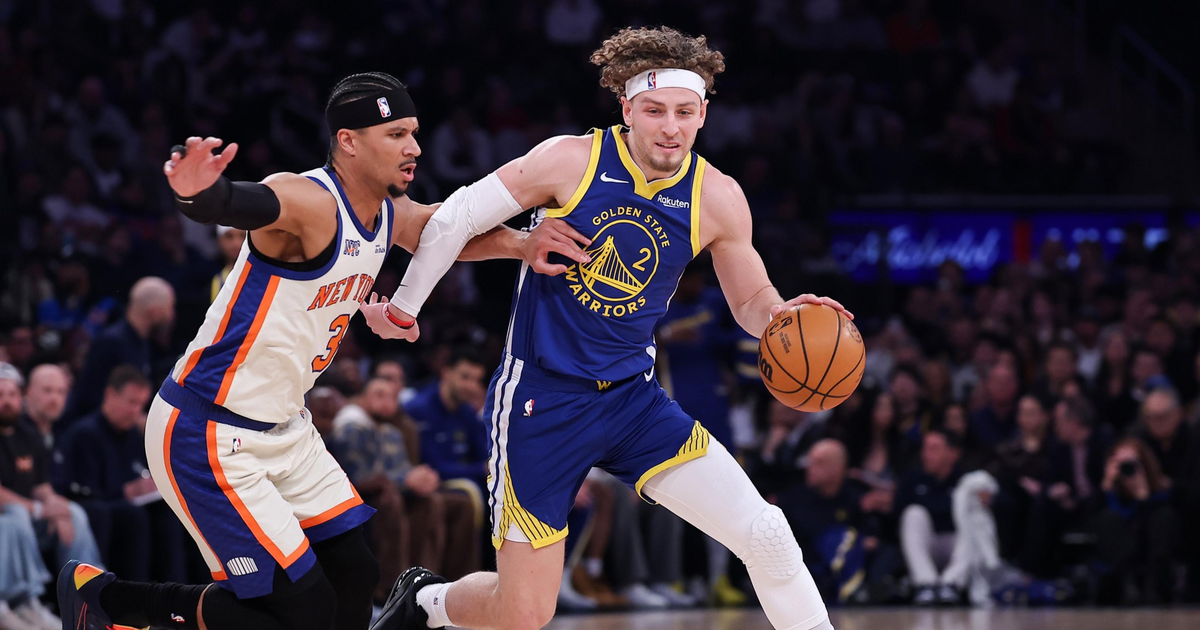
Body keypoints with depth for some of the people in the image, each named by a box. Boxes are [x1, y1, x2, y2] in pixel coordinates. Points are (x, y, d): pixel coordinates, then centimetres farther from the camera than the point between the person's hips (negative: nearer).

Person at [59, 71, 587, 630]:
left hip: (283, 431, 10)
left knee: (356, 580, 7)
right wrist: (199, 192, -69)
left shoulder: (390, 213, 4)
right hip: (206, 436, -10)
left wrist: (519, 243, -1)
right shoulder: (310, 201, -25)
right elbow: (239, 204, -45)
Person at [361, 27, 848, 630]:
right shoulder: (570, 161, -15)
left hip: (632, 396, 3)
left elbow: (752, 302, 8)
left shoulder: (717, 199, -6)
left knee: (766, 535, -13)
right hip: (539, 399, -3)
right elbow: (455, 219, -3)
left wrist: (784, 315, -16)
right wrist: (403, 308, 6)